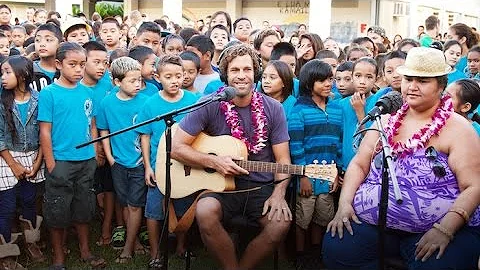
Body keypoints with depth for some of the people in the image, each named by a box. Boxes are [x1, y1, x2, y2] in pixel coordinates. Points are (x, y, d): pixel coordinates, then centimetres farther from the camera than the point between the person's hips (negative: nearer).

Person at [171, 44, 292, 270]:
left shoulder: (273, 109, 1)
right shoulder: (210, 106, -5)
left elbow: (283, 160, 2)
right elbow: (177, 147, -5)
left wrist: (278, 194, -14)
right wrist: (214, 162, -16)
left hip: (261, 187, 2)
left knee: (281, 222, -27)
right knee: (205, 212, -33)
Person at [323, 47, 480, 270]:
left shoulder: (457, 128, -2)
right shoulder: (388, 120, 13)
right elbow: (359, 165, 12)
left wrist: (445, 229, -21)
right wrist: (344, 203, -4)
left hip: (432, 228, -4)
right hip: (372, 220, 4)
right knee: (336, 247, -18)